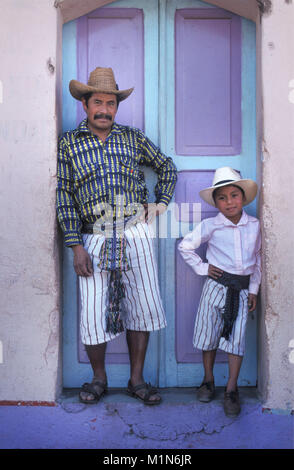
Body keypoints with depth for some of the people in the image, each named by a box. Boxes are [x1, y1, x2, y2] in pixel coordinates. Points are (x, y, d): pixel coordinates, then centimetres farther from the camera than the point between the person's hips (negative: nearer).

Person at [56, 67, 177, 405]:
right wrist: (76, 247, -7)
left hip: (136, 233, 2)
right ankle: (99, 378, 23)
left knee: (142, 307, 4)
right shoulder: (68, 143, 5)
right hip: (94, 239, -1)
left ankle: (136, 379, 21)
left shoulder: (132, 137, 10)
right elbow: (64, 196, 0)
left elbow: (166, 166, 23)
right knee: (93, 312, -1)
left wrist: (160, 202, 10)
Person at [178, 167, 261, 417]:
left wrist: (254, 289, 8)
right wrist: (202, 267, -3)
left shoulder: (254, 225, 2)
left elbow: (257, 258, 10)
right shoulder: (210, 226, -6)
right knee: (209, 334, 7)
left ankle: (232, 389, 13)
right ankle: (208, 380, 28)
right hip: (216, 286, -1)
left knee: (237, 338, 1)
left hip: (242, 289, 2)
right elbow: (185, 246, 3)